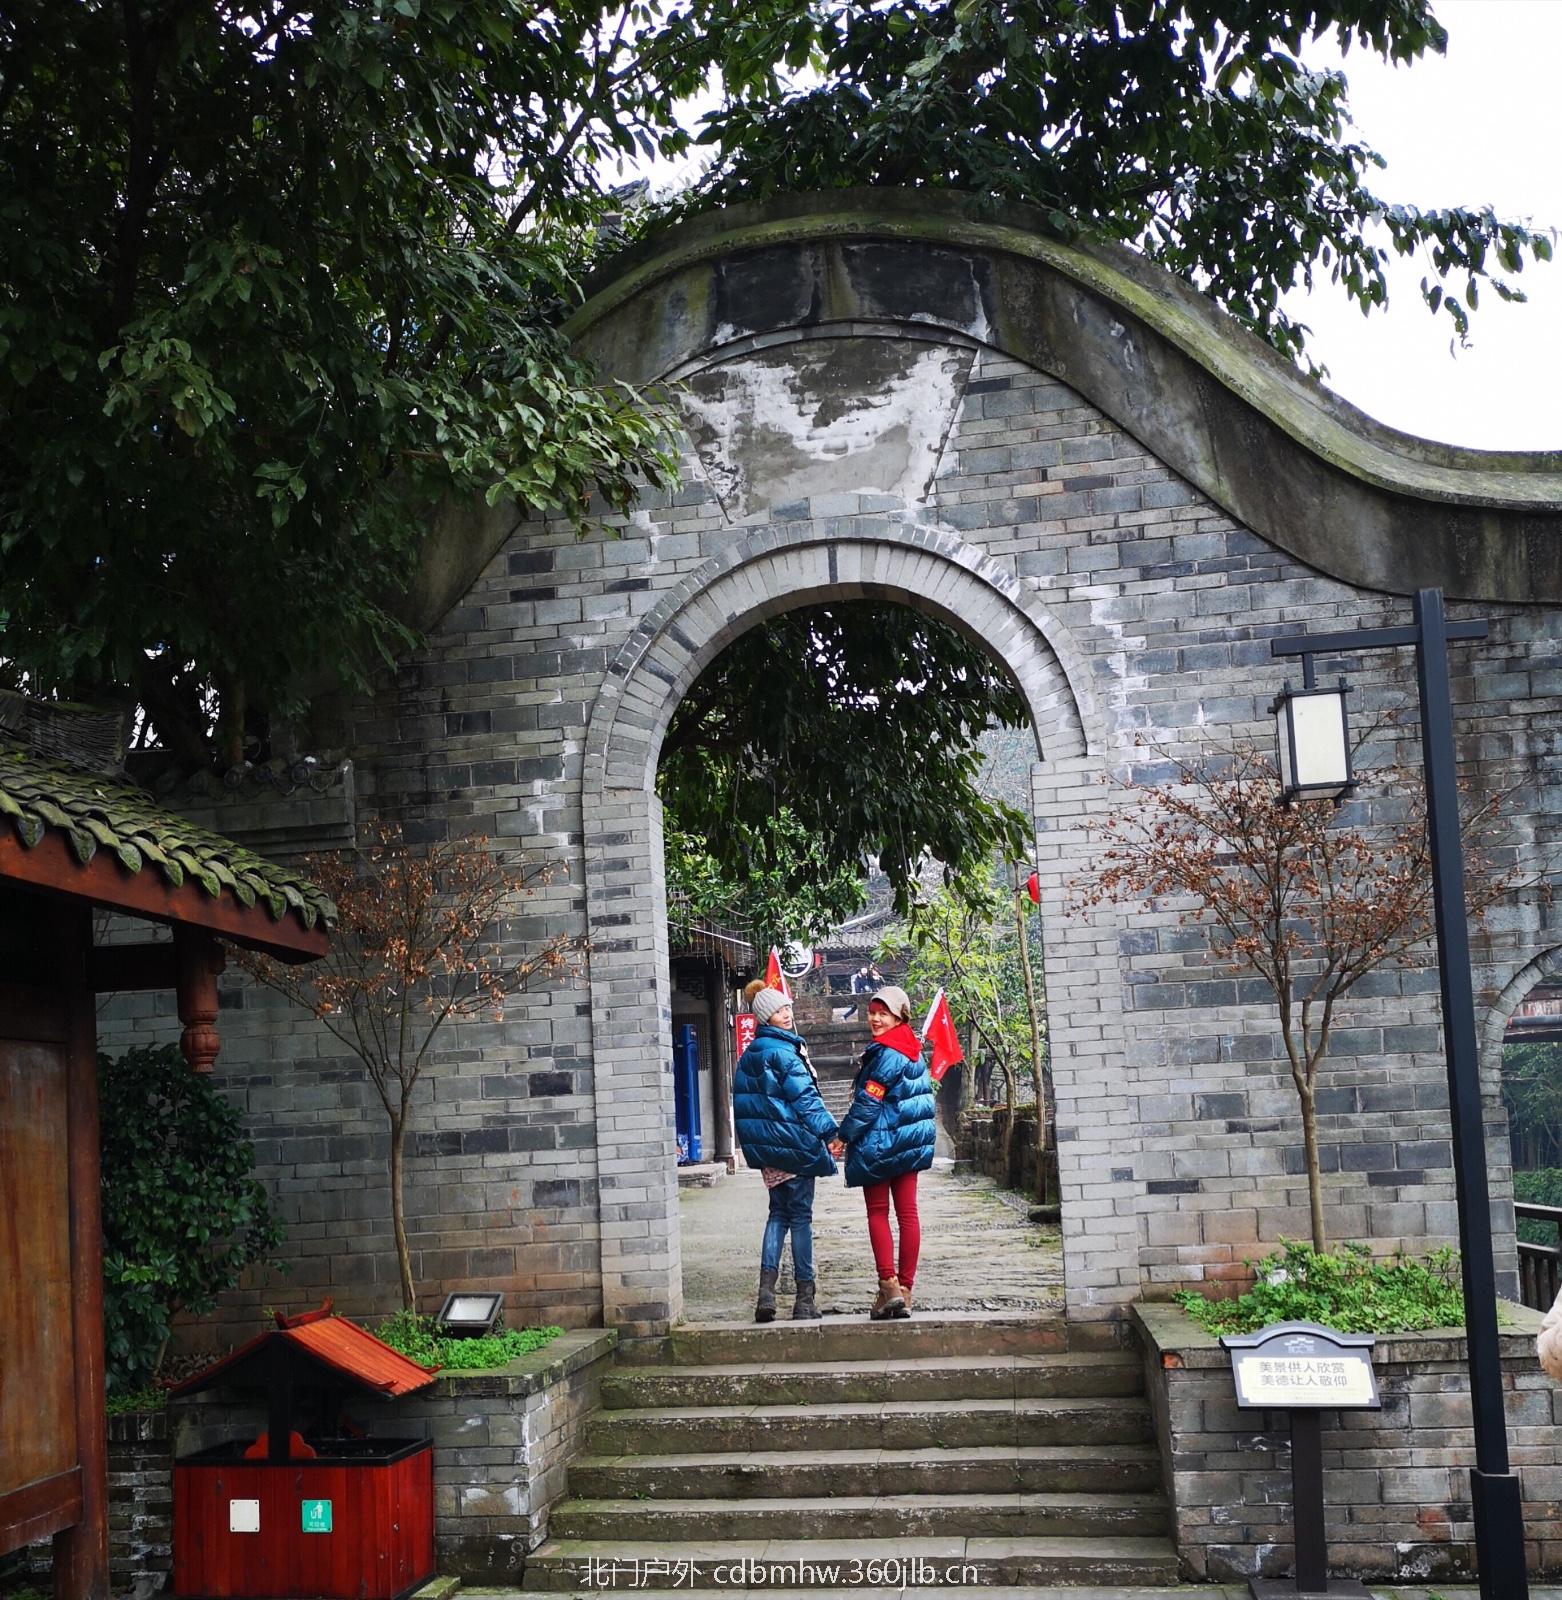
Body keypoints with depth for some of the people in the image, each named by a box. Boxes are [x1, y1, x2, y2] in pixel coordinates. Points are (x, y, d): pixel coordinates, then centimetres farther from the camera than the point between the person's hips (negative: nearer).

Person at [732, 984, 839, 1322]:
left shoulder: (749, 1055, 12)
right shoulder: (784, 1052, -15)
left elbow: (744, 1103, 17)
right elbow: (804, 1098, -17)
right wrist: (829, 1131, -12)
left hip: (765, 1148, 8)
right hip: (793, 1142, -8)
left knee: (778, 1213, 13)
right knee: (800, 1216, -1)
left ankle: (767, 1287, 1)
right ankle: (804, 1297, 3)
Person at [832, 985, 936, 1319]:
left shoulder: (886, 1055, -16)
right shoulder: (913, 1052, 12)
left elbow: (867, 1102, -16)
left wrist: (843, 1137, -8)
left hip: (879, 1142, -8)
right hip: (911, 1141, 8)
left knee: (877, 1213, 0)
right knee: (907, 1213, 5)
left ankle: (888, 1286, -9)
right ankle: (905, 1290, 8)